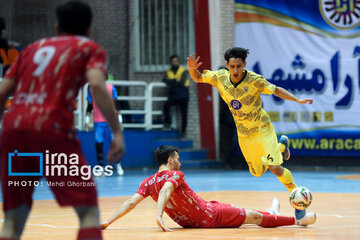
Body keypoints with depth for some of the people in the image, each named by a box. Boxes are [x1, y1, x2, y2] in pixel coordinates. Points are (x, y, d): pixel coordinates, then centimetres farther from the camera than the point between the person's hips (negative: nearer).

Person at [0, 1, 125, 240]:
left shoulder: (33, 48, 27)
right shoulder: (89, 48, 14)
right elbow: (97, 85, -7)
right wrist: (117, 132, -11)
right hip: (52, 128, -4)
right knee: (89, 211, 3)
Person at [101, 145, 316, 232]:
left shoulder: (148, 183, -5)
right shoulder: (175, 175, -23)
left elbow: (131, 202, -13)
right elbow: (165, 191, -42)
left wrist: (108, 222, -15)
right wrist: (159, 215, -56)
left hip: (188, 222, 8)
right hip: (208, 216, -8)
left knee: (232, 209, 31)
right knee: (253, 217, 7)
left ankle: (271, 215, 52)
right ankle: (298, 221, 20)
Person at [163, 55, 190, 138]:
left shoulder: (184, 71, 2)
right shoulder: (168, 72, 15)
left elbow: (182, 82, -12)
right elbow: (164, 80, -5)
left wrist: (171, 82, -5)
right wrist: (175, 80, -11)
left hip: (183, 97, -2)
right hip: (173, 97, 2)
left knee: (184, 114, -5)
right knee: (166, 104, -28)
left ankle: (183, 131, 5)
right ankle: (167, 123, -16)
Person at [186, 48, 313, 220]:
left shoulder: (254, 80, -21)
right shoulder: (220, 78, -10)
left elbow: (276, 90, -9)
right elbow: (198, 78, 4)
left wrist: (297, 100, -21)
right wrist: (192, 69, -18)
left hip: (262, 128, -5)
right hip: (243, 133, 5)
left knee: (274, 167, -20)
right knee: (257, 172, 14)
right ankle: (281, 146, 42)